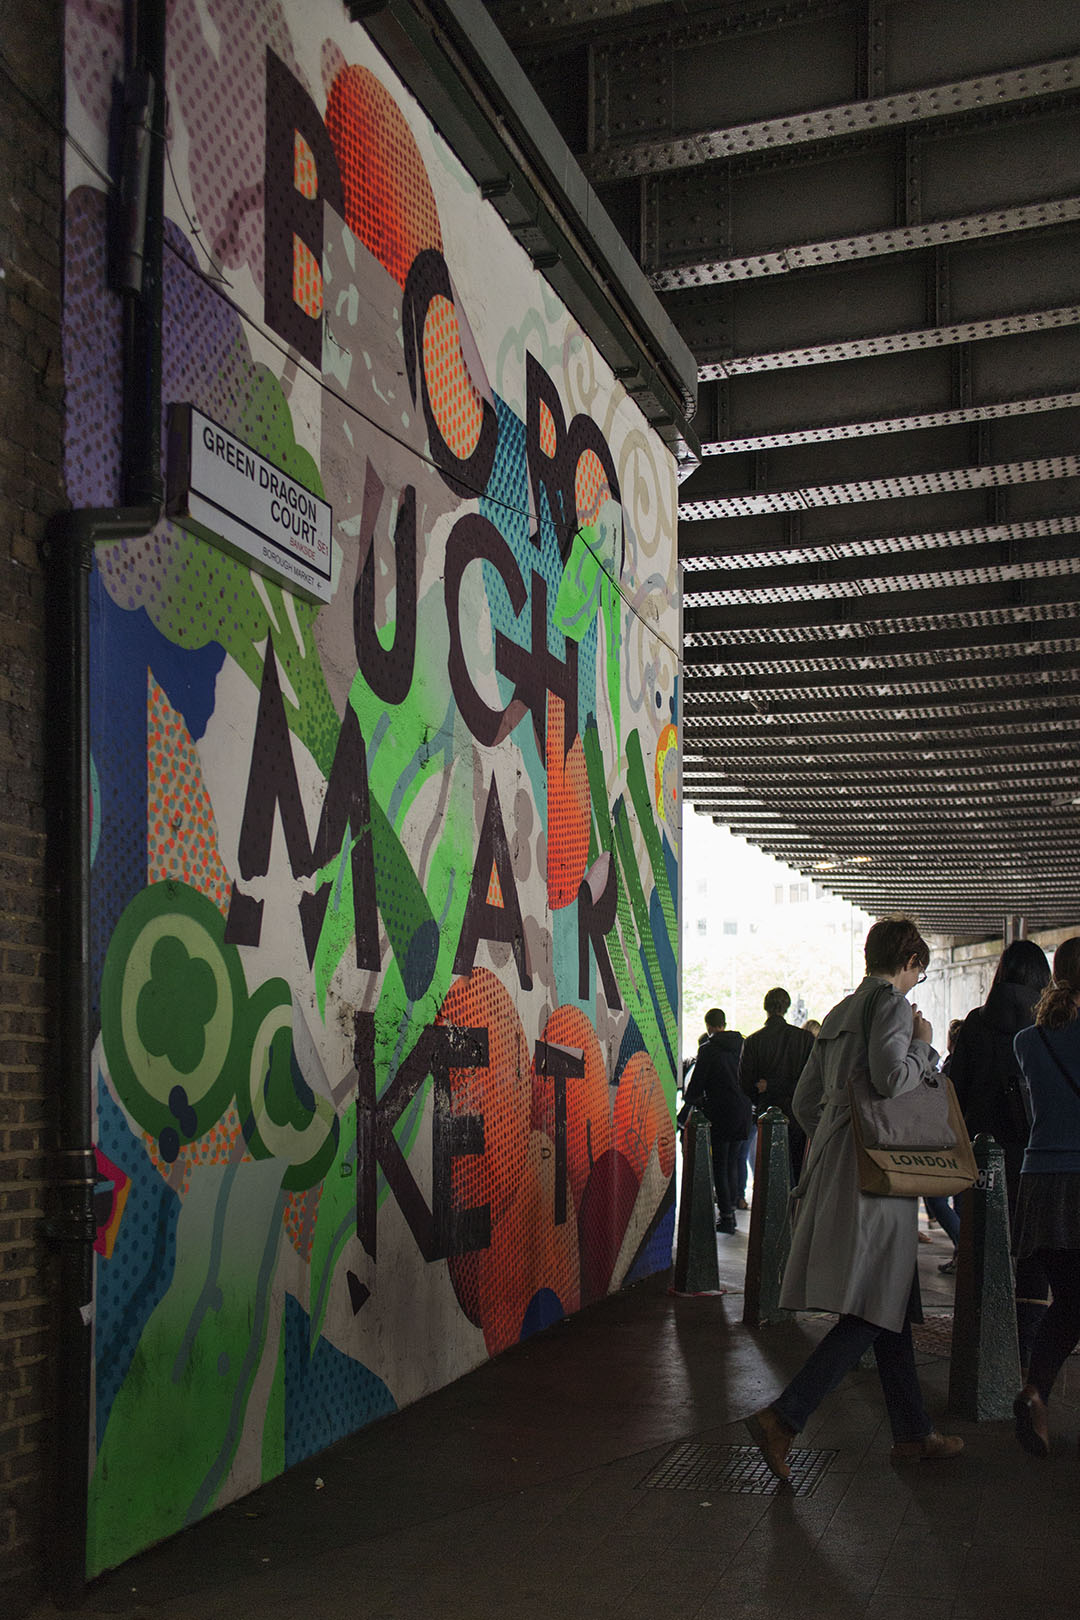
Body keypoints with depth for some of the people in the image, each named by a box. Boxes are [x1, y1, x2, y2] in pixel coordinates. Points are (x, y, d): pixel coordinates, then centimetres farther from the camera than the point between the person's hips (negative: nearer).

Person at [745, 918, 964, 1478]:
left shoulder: (839, 1013, 17)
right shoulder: (892, 1004, -9)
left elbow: (804, 1100, 18)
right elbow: (892, 1080, -24)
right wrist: (922, 1046, -7)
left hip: (836, 1167, 9)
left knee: (889, 1305, 15)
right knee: (872, 1311, -7)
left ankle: (912, 1433, 22)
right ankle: (783, 1417, -12)